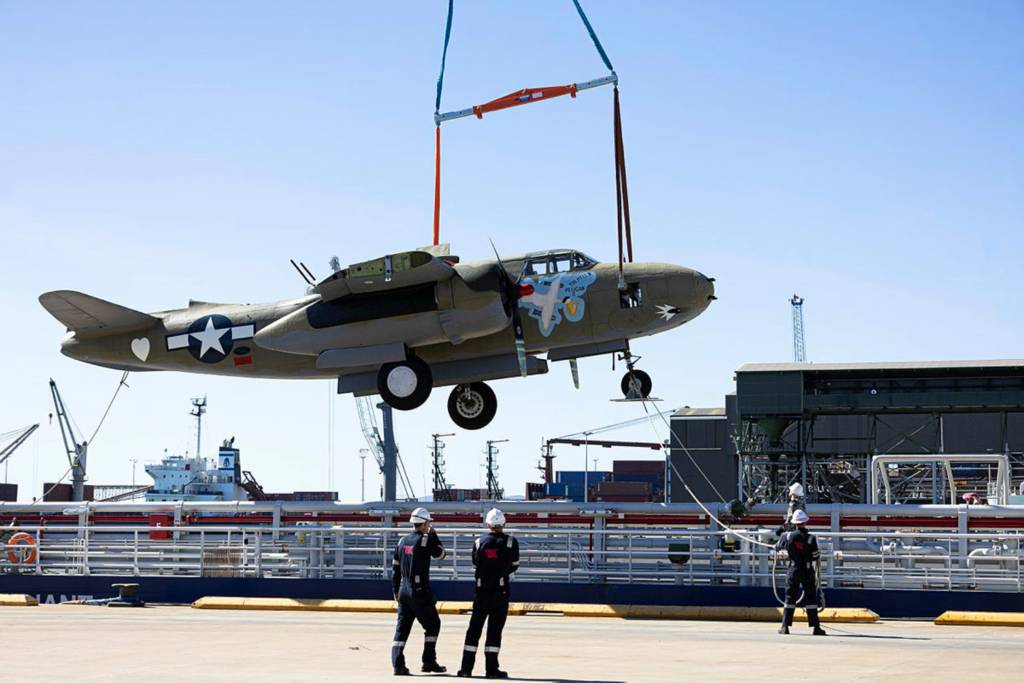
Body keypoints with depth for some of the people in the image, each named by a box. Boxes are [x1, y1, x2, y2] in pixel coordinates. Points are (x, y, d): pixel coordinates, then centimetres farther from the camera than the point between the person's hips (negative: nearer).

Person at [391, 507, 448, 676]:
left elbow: (395, 568, 13)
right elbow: (440, 554, 4)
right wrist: (433, 535, 11)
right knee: (432, 624, 7)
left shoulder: (402, 541, 10)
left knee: (402, 627, 7)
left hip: (403, 591, 6)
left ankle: (398, 664, 0)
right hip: (420, 592, -6)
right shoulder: (425, 540, -11)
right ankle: (429, 662, 5)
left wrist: (395, 591, 20)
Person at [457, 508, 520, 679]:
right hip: (501, 591, -2)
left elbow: (476, 564, 8)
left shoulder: (479, 542, 1)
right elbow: (514, 566, 6)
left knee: (474, 628, 9)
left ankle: (466, 667, 8)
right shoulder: (510, 542, -4)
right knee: (495, 629, 1)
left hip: (482, 590, 2)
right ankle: (491, 669, -1)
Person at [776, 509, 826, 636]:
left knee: (790, 597, 8)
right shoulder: (811, 538, -10)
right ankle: (816, 627, 3)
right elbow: (816, 558, -8)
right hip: (808, 572, -1)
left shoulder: (788, 536, -5)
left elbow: (777, 547, 13)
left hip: (793, 571, 1)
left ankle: (785, 626, 5)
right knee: (811, 598, 5)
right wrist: (817, 573, 7)